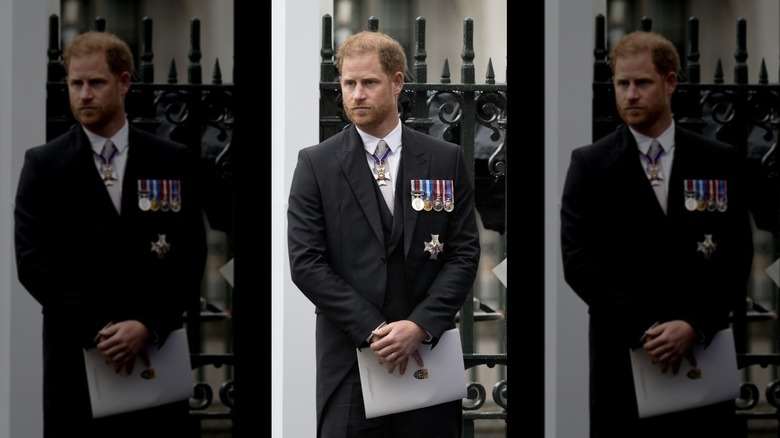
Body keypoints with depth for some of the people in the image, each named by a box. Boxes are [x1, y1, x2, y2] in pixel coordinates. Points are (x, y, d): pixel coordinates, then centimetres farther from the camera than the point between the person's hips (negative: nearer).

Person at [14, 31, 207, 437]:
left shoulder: (173, 162, 5)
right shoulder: (43, 164, 3)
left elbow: (189, 257, 1)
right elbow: (33, 262, -5)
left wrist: (147, 325, -14)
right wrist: (97, 331, -14)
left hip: (157, 355, 1)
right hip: (75, 358, -1)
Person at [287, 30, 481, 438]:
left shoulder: (446, 160, 6)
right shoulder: (316, 164, 2)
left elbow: (465, 252, 3)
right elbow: (306, 263, -4)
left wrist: (420, 326, -11)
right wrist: (373, 330, -12)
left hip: (428, 352, 1)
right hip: (349, 358, -1)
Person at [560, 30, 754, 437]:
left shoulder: (719, 161, 5)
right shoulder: (590, 164, 2)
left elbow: (737, 256, 1)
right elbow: (579, 262, -5)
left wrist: (694, 325, -13)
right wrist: (644, 330, -14)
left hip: (704, 352, 1)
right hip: (622, 357, -1)